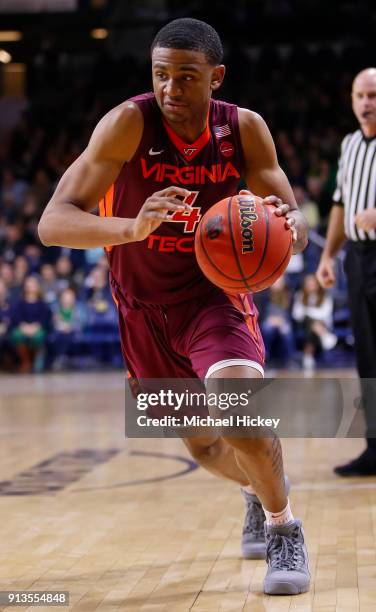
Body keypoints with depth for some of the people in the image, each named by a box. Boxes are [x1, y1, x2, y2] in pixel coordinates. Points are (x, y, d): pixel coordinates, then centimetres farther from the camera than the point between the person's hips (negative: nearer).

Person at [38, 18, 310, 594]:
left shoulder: (244, 128, -14)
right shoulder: (129, 123, -22)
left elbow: (294, 220, -7)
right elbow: (53, 222, -30)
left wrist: (287, 228, -33)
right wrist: (131, 228, -50)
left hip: (214, 292, 0)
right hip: (143, 306, 1)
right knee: (202, 444, 13)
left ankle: (284, 525, -5)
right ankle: (257, 490, 48)